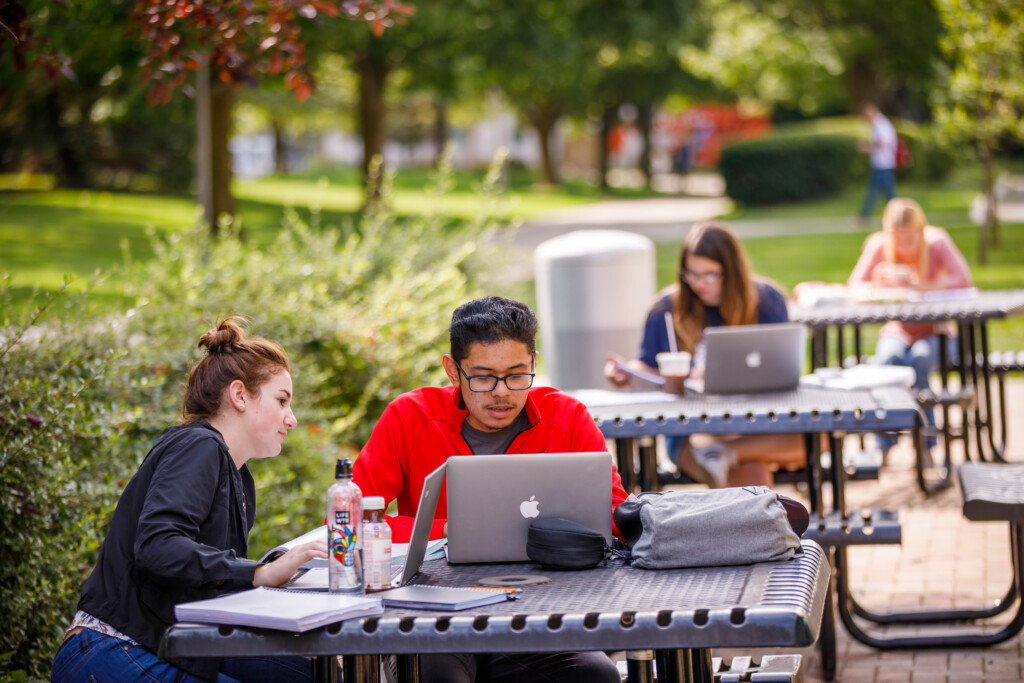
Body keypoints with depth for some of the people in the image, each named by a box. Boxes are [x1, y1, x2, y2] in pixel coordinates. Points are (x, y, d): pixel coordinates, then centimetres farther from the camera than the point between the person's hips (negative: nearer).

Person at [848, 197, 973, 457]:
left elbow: (962, 280, -24)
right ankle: (885, 447, -21)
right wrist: (882, 284, -35)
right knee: (888, 358, -33)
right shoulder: (878, 245, -9)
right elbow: (854, 288, -15)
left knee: (919, 360, -33)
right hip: (897, 331, 1)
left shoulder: (937, 241, -12)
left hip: (934, 332, -1)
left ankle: (926, 446, -21)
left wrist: (916, 285, -32)